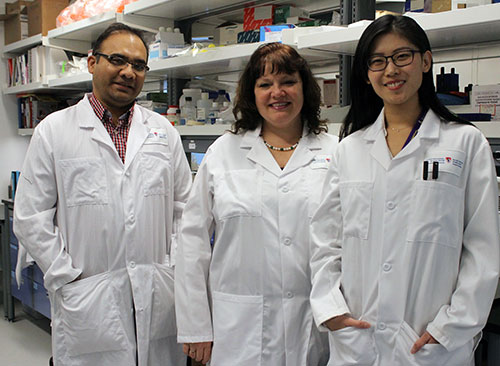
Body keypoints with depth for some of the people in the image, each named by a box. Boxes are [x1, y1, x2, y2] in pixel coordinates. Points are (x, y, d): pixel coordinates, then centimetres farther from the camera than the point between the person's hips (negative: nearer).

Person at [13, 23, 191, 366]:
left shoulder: (163, 130, 8)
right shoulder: (53, 131, 0)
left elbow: (184, 206, 10)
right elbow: (31, 218, -2)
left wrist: (174, 268, 2)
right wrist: (68, 277, -6)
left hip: (160, 296, 3)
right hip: (87, 300, -2)